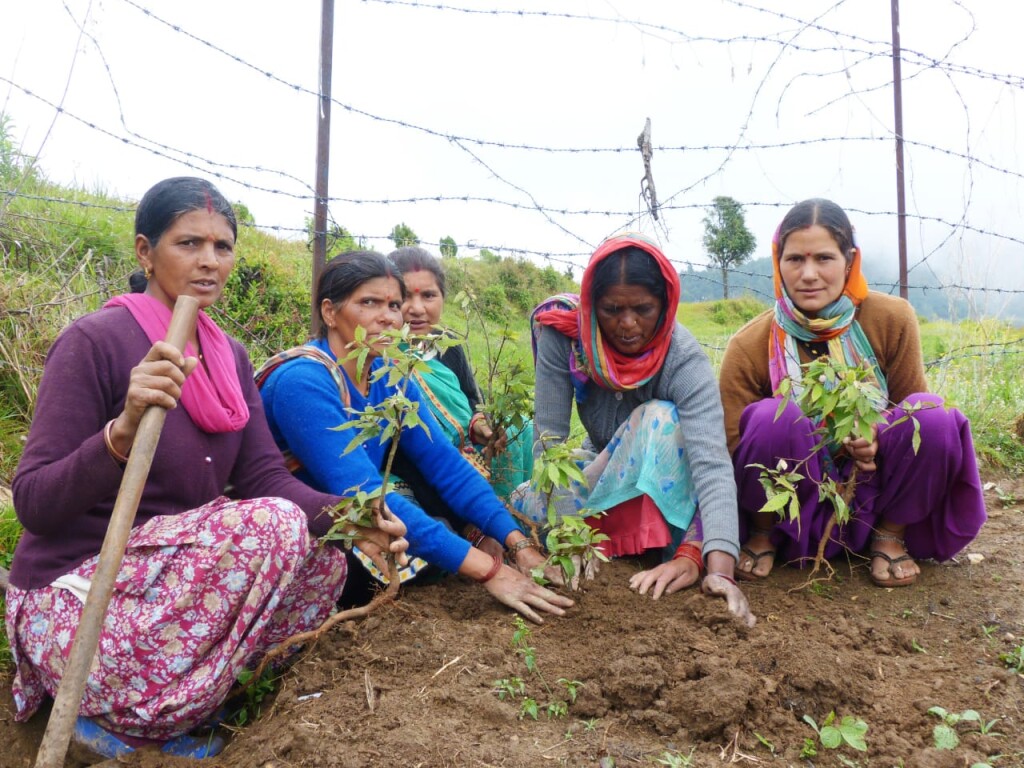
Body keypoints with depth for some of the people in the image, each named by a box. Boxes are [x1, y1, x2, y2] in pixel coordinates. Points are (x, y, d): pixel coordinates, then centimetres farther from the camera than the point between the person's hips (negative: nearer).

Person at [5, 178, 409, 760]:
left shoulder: (230, 357, 6)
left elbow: (264, 477, -3)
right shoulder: (95, 340, -15)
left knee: (323, 557, -7)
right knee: (276, 526, -24)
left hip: (171, 572, 7)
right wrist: (123, 431, -37)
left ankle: (155, 698, 1)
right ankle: (122, 716, -8)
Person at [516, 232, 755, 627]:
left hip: (665, 486, -2)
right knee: (527, 505, -26)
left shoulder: (684, 360, -29)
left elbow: (712, 462, -41)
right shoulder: (563, 332, -23)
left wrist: (720, 568, -55)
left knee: (660, 419, -34)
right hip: (601, 469, 2)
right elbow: (549, 437, -21)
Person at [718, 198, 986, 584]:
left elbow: (914, 409, 2)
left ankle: (892, 536, -2)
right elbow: (729, 456, -13)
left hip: (874, 491, 2)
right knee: (775, 418, -32)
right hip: (797, 508, -2)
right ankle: (763, 536, -6)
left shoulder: (892, 319, -11)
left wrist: (877, 436, -21)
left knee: (935, 417, -25)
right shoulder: (749, 346, -16)